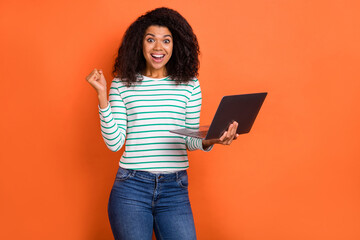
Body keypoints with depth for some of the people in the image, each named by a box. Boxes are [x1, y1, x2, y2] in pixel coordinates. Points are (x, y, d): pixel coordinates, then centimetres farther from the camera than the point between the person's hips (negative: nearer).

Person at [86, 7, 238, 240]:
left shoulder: (189, 85, 6)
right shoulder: (123, 85, 3)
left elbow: (190, 140, 11)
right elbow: (114, 142, -2)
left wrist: (210, 140, -10)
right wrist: (102, 96, -8)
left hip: (175, 189, 1)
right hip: (131, 188, -1)